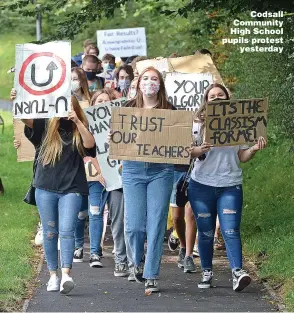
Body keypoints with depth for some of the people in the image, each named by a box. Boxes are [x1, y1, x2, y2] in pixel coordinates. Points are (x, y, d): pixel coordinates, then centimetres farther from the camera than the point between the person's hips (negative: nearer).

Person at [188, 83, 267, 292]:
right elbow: (191, 152, -2)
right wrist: (201, 149, -24)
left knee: (231, 231, -12)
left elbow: (242, 156, 8)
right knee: (206, 232, 5)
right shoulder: (200, 124, 4)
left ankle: (238, 272, -19)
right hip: (202, 184, 0)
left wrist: (254, 149, -13)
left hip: (230, 186, 0)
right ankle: (207, 273, 15)